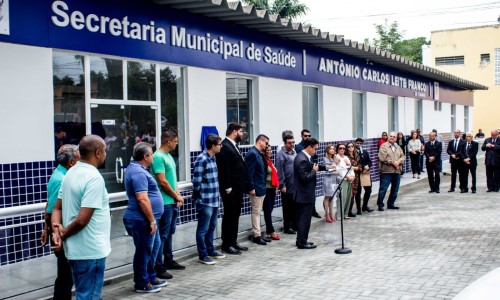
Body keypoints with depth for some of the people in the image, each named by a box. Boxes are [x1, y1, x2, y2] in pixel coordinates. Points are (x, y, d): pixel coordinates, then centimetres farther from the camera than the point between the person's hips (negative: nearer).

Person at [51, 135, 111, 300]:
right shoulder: (94, 178, -20)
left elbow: (57, 208, 11)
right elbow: (82, 220, -25)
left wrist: (57, 229, -5)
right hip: (90, 251, -9)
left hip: (75, 250, 9)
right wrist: (63, 235, -9)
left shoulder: (71, 173, 9)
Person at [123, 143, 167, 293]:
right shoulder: (138, 172, -21)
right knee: (144, 251, 1)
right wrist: (152, 220, -22)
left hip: (146, 219, 11)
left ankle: (151, 277, 30)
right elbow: (142, 199, -26)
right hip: (142, 220, -11)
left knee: (154, 247, 19)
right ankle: (142, 284, 12)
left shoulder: (137, 168, 14)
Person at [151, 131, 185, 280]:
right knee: (162, 235, -4)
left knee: (169, 233, 18)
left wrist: (177, 195, 7)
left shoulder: (168, 156, 13)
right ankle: (158, 268, 2)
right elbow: (162, 182, -19)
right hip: (165, 203, -9)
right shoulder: (158, 157, -16)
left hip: (172, 202, 9)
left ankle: (168, 261, 30)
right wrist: (177, 196, -8)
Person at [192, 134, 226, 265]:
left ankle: (210, 250, 33)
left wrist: (217, 193, 15)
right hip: (205, 201, -9)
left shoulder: (213, 158, 10)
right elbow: (197, 182, -17)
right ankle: (202, 255, 12)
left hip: (214, 200, 9)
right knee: (203, 229, 3)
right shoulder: (201, 160, -18)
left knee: (211, 227, 19)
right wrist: (198, 197, -8)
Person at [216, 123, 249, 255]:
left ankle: (233, 242, 22)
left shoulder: (234, 146, 16)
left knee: (235, 215, 14)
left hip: (238, 188, 10)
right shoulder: (224, 146, -15)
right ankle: (226, 244, 5)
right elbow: (224, 169, -20)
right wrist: (227, 187, -20)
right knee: (229, 216, -3)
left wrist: (243, 184, 12)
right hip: (230, 189, -10)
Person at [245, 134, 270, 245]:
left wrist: (263, 187, 13)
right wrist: (251, 188, -21)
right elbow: (249, 173, -20)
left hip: (261, 187, 9)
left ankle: (257, 233, 21)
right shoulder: (252, 153, -16)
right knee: (256, 212, -2)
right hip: (256, 188, -9)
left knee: (258, 212, 14)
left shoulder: (259, 154, 12)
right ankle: (256, 235, 4)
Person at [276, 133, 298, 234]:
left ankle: (295, 225, 24)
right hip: (287, 187, -7)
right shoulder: (281, 154, -10)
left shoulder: (294, 152, 13)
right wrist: (282, 185, -16)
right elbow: (280, 171, -13)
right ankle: (287, 227, 12)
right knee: (287, 208, 3)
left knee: (295, 207, 13)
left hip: (296, 185, 7)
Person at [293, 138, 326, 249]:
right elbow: (305, 178, -26)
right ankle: (302, 242, 8)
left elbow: (310, 167, 16)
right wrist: (314, 170, -12)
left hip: (302, 194, 10)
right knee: (305, 219, 0)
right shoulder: (302, 159, -23)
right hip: (305, 195, -10)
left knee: (302, 219, 18)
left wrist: (324, 167, 8)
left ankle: (300, 240, 27)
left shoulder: (303, 156, 9)